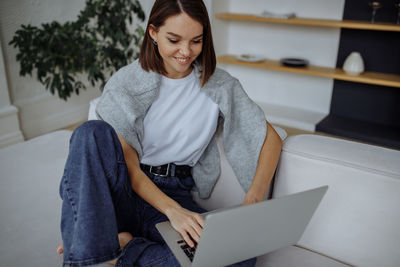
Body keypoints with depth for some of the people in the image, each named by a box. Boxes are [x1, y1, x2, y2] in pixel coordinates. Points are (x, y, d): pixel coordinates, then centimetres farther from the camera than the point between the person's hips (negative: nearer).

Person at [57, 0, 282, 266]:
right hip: (124, 191, -1)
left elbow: (271, 138, 0)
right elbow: (129, 167, -9)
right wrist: (172, 209, -26)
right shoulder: (125, 82, -5)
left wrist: (253, 201, -15)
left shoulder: (219, 85, -1)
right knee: (92, 132, -30)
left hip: (176, 193, 2)